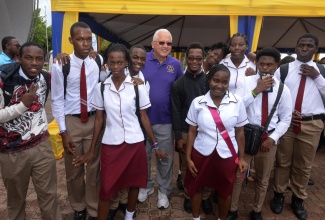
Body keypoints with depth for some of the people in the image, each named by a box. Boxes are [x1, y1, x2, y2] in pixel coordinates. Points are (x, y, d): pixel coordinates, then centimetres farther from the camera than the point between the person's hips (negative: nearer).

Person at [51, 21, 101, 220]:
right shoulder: (61, 66, -9)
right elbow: (57, 100, -6)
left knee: (94, 168, 13)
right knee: (73, 170, 15)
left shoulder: (97, 65, -3)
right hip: (71, 121, -1)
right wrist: (63, 131, -7)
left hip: (94, 120, 1)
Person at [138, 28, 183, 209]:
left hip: (165, 120, 1)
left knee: (165, 158, 13)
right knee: (143, 156, 16)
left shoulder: (176, 64, 0)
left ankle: (163, 191, 35)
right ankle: (146, 186, 40)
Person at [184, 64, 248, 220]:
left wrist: (241, 158, 3)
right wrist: (188, 158, -2)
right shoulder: (198, 102, -9)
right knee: (195, 187, 19)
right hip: (201, 153, 1)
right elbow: (192, 132, -3)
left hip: (227, 155, 0)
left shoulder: (237, 102, -8)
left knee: (225, 191, 19)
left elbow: (240, 132, 0)